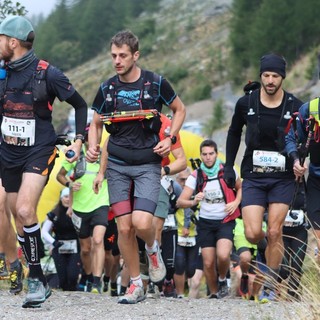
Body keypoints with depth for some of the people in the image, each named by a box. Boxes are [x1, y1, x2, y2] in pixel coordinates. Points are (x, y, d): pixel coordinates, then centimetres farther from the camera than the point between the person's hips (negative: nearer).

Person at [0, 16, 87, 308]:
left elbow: (80, 105, -1)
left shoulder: (47, 73, -12)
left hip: (39, 152, -6)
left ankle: (36, 278, -15)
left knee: (25, 210, -24)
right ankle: (39, 283, 18)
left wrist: (79, 141, -8)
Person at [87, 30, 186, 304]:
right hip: (117, 165, 3)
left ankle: (153, 249, 17)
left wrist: (170, 139, -3)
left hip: (148, 164, -3)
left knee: (142, 223, -19)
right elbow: (96, 123, 15)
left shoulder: (156, 83, -4)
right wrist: (93, 147, -5)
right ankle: (136, 285, 11)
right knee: (124, 227, -1)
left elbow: (180, 109, 11)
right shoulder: (107, 88, 4)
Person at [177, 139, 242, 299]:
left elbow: (240, 188, 13)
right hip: (205, 222, 2)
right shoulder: (196, 176, -5)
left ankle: (223, 280, 5)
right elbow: (180, 202, -10)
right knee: (208, 263, 0)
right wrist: (194, 202, -32)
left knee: (223, 255, -24)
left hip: (225, 221, -2)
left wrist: (236, 203, -8)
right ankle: (214, 293, 21)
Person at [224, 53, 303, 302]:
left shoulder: (295, 107, -5)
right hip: (253, 177, 1)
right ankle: (265, 245, 26)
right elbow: (234, 133, 16)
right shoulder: (246, 103, -1)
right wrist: (229, 166, 13)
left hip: (282, 178, -1)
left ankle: (270, 288, 5)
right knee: (253, 234, -11)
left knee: (274, 232, -6)